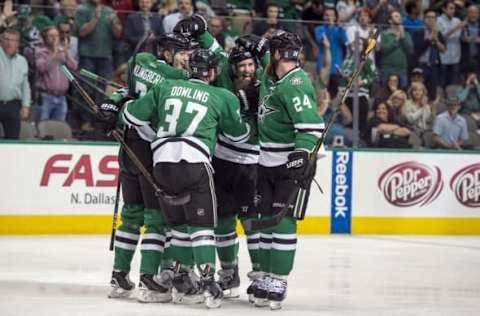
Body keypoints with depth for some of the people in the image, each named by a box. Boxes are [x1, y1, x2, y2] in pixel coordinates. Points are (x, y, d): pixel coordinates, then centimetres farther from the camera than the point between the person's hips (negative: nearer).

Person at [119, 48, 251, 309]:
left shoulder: (165, 88, 16)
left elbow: (133, 115, 16)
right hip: (195, 163, -3)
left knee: (178, 220, 19)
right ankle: (207, 281, -16)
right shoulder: (221, 97, 9)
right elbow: (239, 135, 19)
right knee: (201, 223, -3)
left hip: (162, 162, 3)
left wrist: (125, 105, 39)